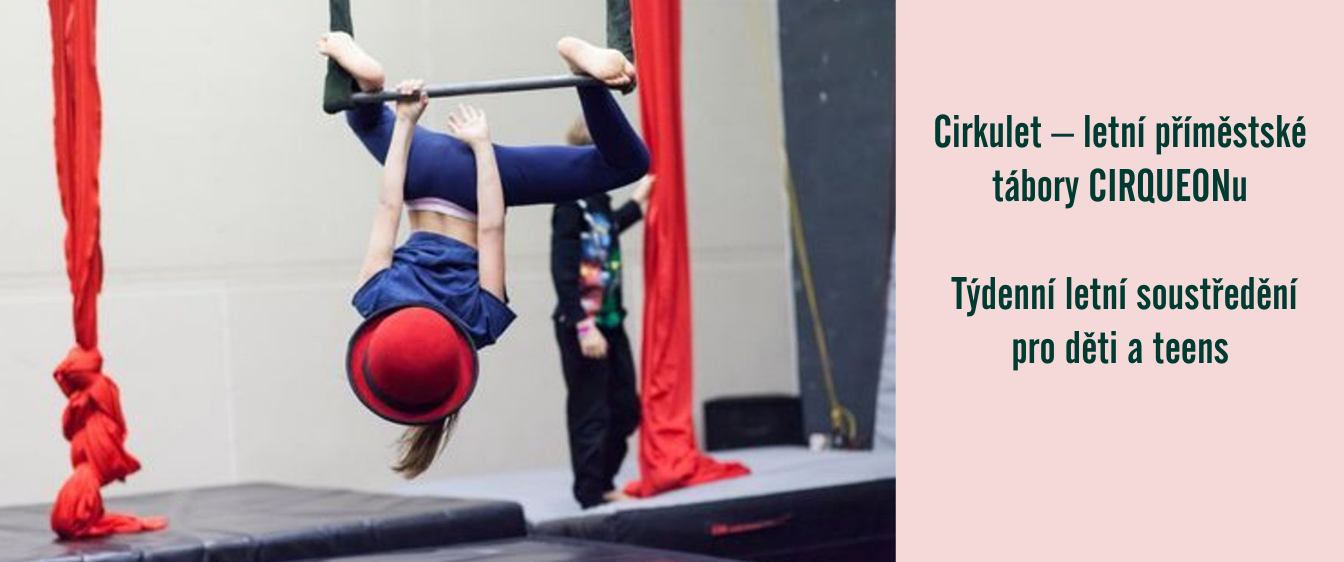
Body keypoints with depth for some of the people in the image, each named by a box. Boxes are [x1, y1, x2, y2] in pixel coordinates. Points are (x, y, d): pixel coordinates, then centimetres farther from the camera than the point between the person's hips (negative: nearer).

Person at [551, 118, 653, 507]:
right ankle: (591, 494, 6)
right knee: (590, 413, -2)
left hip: (610, 322, 9)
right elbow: (563, 272, -20)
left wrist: (636, 204, 43)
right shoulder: (570, 205, -16)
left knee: (625, 407, 13)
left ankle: (601, 482, 27)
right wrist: (584, 326, -24)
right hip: (581, 326, -9)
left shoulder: (599, 201, 9)